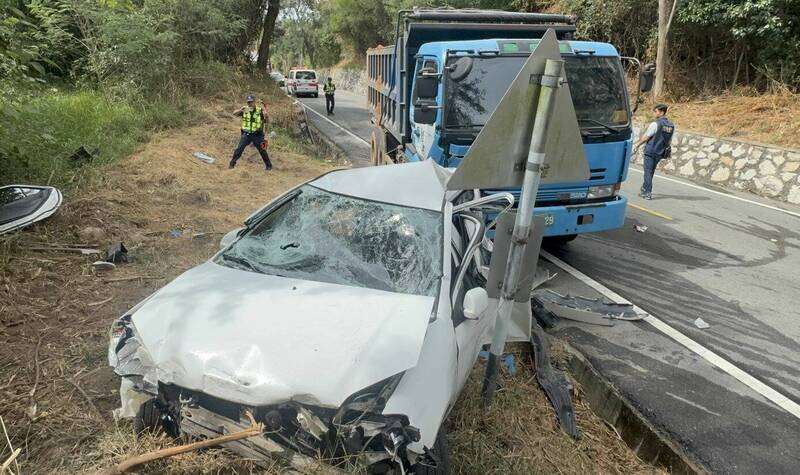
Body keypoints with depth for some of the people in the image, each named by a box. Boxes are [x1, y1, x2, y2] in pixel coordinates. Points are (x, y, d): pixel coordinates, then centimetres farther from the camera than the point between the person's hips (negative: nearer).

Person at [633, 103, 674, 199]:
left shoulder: (655, 124, -15)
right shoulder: (671, 125, 7)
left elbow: (645, 137, -10)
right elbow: (669, 141, 12)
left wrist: (637, 145, 4)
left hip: (651, 151, -7)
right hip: (661, 153, 7)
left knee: (648, 172, -2)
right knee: (651, 171, 19)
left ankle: (648, 193, -5)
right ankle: (644, 189, 31)